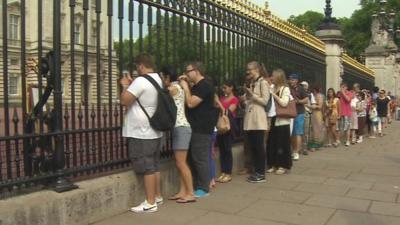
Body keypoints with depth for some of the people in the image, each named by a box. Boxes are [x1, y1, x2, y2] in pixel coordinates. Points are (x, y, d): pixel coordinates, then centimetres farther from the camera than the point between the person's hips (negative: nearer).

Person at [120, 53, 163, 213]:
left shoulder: (141, 81, -18)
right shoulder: (158, 80, 12)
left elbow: (124, 100, -18)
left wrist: (125, 86, -2)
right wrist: (131, 85, 18)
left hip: (141, 133, -9)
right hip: (154, 131, 9)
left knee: (146, 168, -3)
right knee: (154, 165, 17)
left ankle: (150, 203, 3)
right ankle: (157, 196, 27)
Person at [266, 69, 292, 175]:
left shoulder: (285, 89, -4)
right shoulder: (273, 88, 12)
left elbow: (284, 103, -17)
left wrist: (273, 94, -14)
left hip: (282, 121, -6)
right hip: (273, 120, 6)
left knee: (282, 144, 0)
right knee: (272, 143, 8)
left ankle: (283, 166, 8)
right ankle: (274, 164, 18)